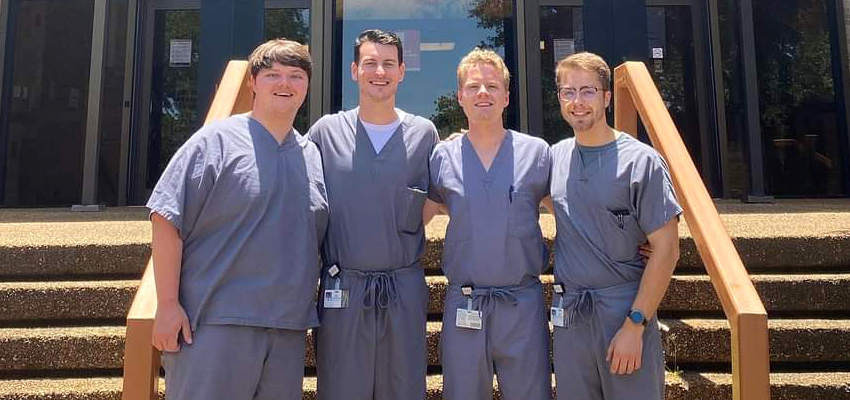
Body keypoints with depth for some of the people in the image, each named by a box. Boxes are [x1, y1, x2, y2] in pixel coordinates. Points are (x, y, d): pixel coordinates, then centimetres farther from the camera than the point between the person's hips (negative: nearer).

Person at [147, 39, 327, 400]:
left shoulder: (313, 155, 13)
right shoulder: (216, 141, -4)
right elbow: (167, 221, -8)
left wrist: (303, 310, 14)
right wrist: (167, 305, -12)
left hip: (289, 330, 5)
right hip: (215, 325, -5)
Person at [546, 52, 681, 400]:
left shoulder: (641, 161, -9)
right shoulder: (555, 157, 5)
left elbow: (666, 250, -10)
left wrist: (635, 325, -14)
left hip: (625, 310, -4)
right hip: (567, 314, 4)